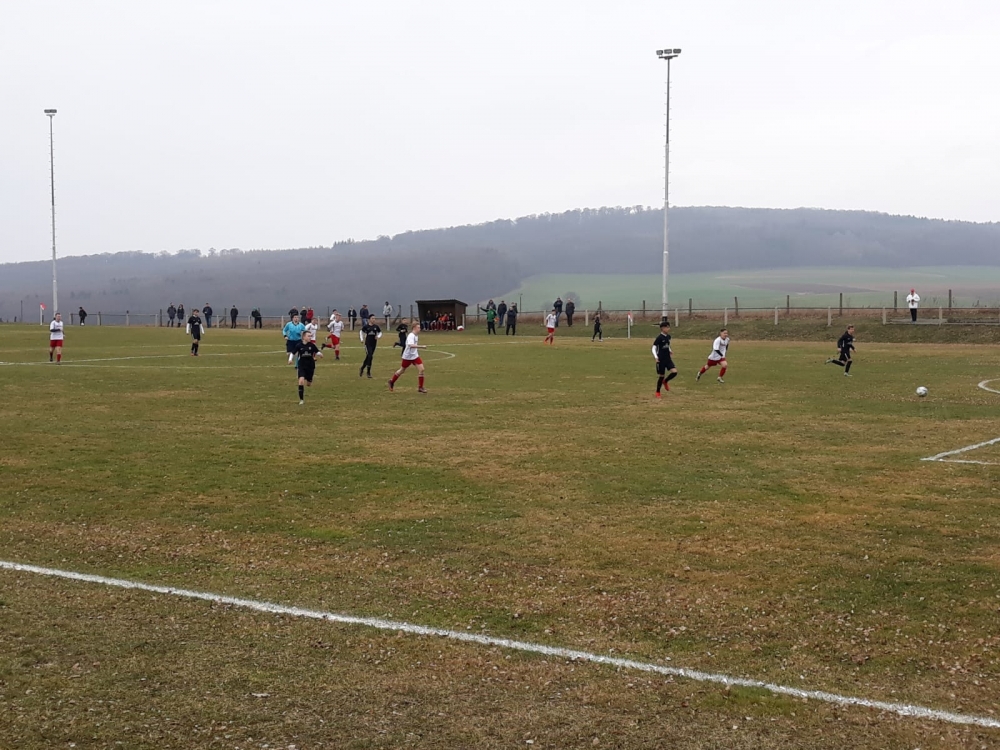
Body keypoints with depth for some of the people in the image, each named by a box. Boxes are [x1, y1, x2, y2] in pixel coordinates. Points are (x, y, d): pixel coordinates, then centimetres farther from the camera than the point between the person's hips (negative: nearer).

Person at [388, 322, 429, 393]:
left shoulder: (416, 336, 4)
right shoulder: (411, 336, -23)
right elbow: (411, 345, -41)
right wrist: (422, 347, -45)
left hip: (415, 356, 7)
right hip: (407, 356, -7)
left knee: (421, 369, -9)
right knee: (402, 370, 10)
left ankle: (420, 387, -2)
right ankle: (392, 381, 35)